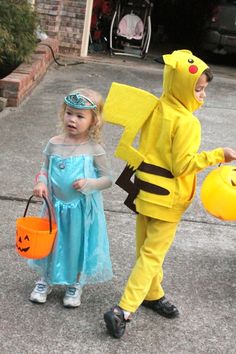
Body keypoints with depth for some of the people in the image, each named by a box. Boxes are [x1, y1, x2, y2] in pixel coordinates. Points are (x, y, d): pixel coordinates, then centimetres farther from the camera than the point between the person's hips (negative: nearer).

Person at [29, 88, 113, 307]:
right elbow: (45, 169, 8)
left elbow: (107, 179, -6)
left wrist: (88, 184, -23)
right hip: (56, 206, 2)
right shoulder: (54, 144, -4)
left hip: (83, 209, -2)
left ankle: (75, 284, 35)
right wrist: (41, 183, -12)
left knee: (79, 243, 12)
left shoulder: (94, 149, -12)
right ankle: (46, 280, 38)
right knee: (52, 242, 16)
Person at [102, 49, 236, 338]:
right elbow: (182, 165, -21)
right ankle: (123, 311, -3)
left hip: (145, 189, 8)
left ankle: (152, 295, 38)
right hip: (167, 199, -8)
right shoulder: (186, 122, -21)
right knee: (152, 255, 0)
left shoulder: (155, 108, 2)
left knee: (146, 249, 19)